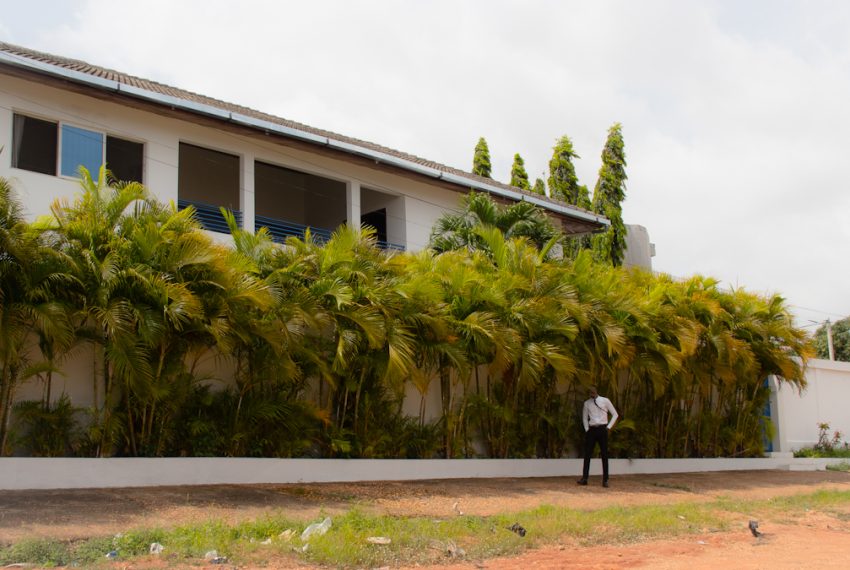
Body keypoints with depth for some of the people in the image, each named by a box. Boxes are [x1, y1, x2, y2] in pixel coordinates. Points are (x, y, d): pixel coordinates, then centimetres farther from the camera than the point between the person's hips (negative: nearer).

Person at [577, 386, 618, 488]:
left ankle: (605, 480, 3)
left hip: (602, 429, -2)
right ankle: (584, 478, 1)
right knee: (587, 454, -2)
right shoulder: (587, 403, 7)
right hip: (591, 429, 2)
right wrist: (587, 429, 7)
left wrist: (609, 427, -2)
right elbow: (584, 417, 20)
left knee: (604, 455, 0)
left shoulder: (605, 401, 0)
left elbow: (615, 414, 5)